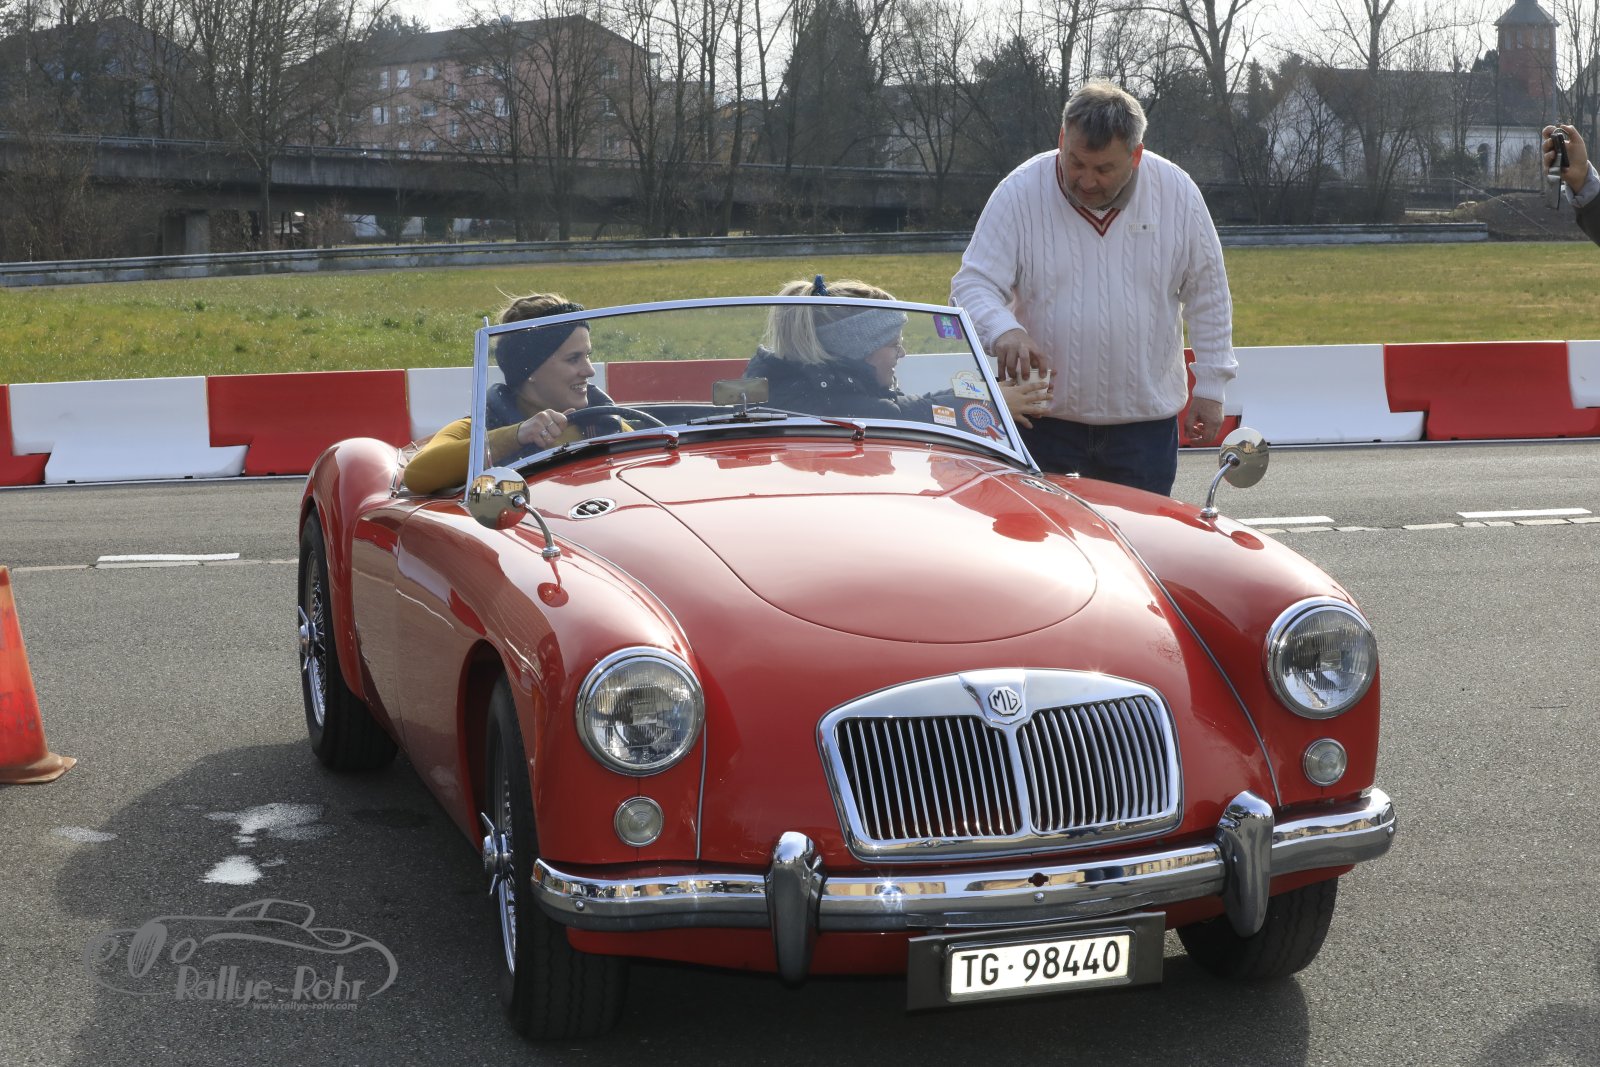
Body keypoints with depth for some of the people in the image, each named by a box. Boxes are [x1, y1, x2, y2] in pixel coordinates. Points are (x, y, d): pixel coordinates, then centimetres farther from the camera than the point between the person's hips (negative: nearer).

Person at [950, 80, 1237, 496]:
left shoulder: (1177, 193, -2)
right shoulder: (1019, 193, -8)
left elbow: (1208, 296, 7)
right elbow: (971, 286, -9)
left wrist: (1210, 386, 5)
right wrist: (1003, 331, -30)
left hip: (1146, 419, 1)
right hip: (1044, 418, -1)